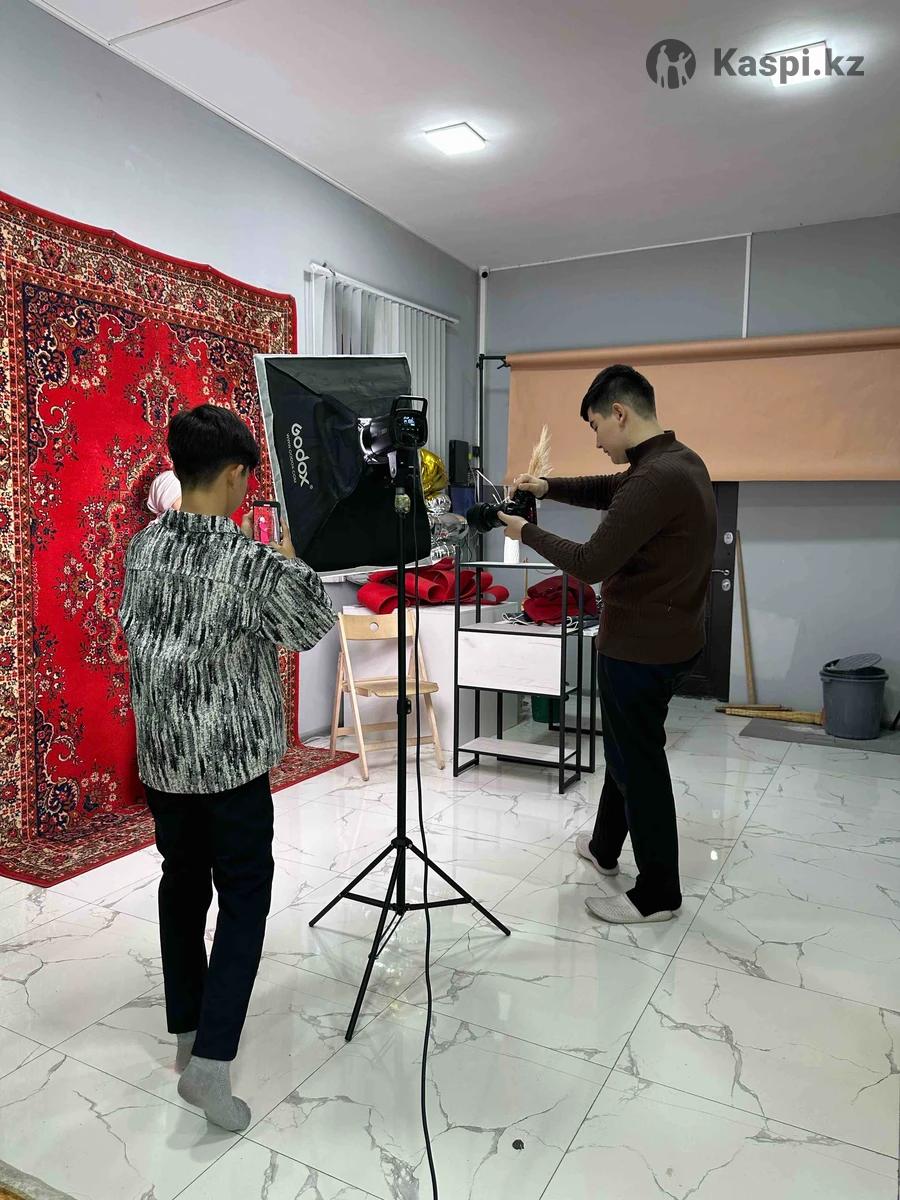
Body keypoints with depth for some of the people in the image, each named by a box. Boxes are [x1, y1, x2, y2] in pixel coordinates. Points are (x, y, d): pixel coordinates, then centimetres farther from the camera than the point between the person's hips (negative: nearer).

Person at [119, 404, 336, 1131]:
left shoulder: (141, 548, -1)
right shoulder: (251, 561, -19)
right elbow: (317, 625, -4)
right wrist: (292, 561, 10)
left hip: (160, 753, 6)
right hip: (232, 755, -6)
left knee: (183, 881, 20)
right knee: (245, 896, 7)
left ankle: (187, 1031, 34)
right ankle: (210, 1062, 4)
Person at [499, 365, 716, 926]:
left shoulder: (655, 480, -27)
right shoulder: (681, 460, 5)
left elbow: (591, 565, -26)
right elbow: (612, 490, 21)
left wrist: (527, 531, -11)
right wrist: (551, 487, 8)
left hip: (641, 647, -10)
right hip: (669, 637, 10)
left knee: (638, 761, 5)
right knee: (628, 746, 24)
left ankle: (657, 894, 22)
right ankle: (605, 847, 44)